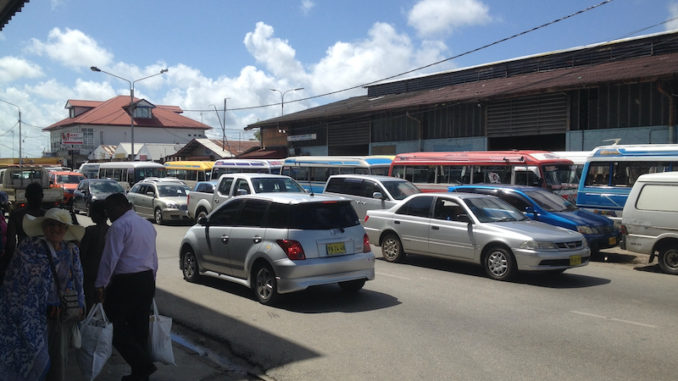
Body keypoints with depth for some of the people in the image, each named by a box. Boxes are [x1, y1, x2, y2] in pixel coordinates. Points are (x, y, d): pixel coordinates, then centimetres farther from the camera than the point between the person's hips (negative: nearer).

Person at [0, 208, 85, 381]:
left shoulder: (71, 250, 8)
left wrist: (80, 305, 13)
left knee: (60, 358, 9)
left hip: (66, 315, 4)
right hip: (39, 316, -4)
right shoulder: (29, 248, -6)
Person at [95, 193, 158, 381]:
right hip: (147, 281, 8)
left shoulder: (119, 226, -11)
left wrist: (100, 284, -10)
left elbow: (110, 258, -15)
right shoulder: (148, 225, 15)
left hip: (125, 283, -8)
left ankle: (144, 365, -7)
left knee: (116, 327, 1)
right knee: (140, 328, 12)